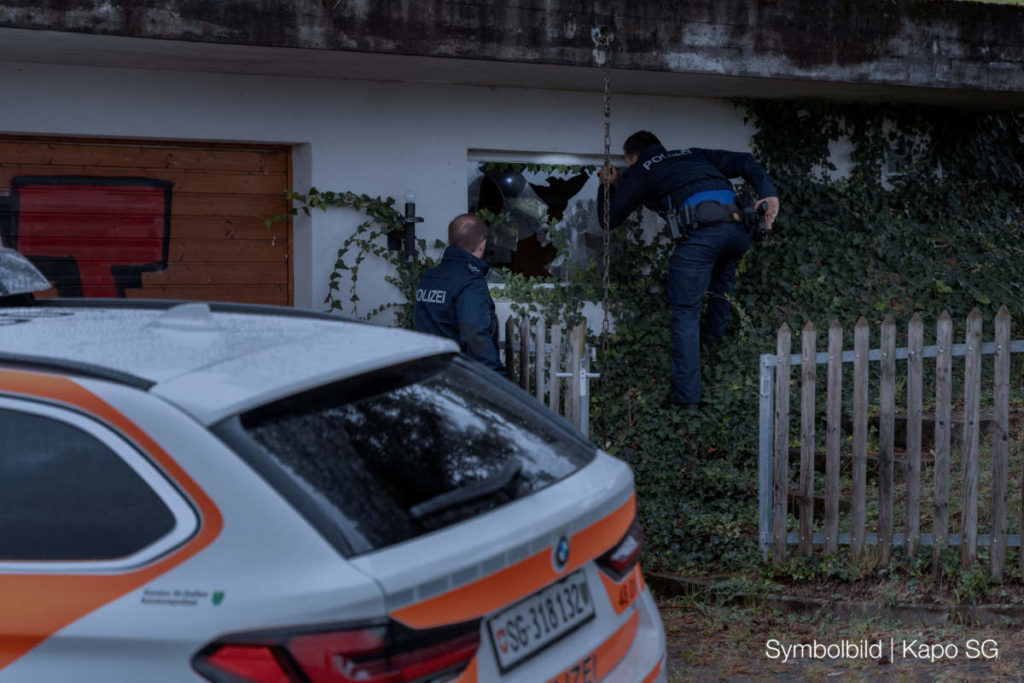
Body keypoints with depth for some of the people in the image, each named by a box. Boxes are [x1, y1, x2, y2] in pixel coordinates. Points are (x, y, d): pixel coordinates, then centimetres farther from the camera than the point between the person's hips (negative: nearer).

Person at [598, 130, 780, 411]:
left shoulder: (638, 172, 22)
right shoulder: (694, 155, 34)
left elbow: (610, 217, 23)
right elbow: (742, 162, 23)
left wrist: (608, 185, 40)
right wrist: (768, 192, 11)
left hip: (698, 231, -5)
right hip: (738, 227, 5)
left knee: (686, 314, 2)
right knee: (724, 264, 40)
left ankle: (687, 398, 0)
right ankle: (714, 332, 38)